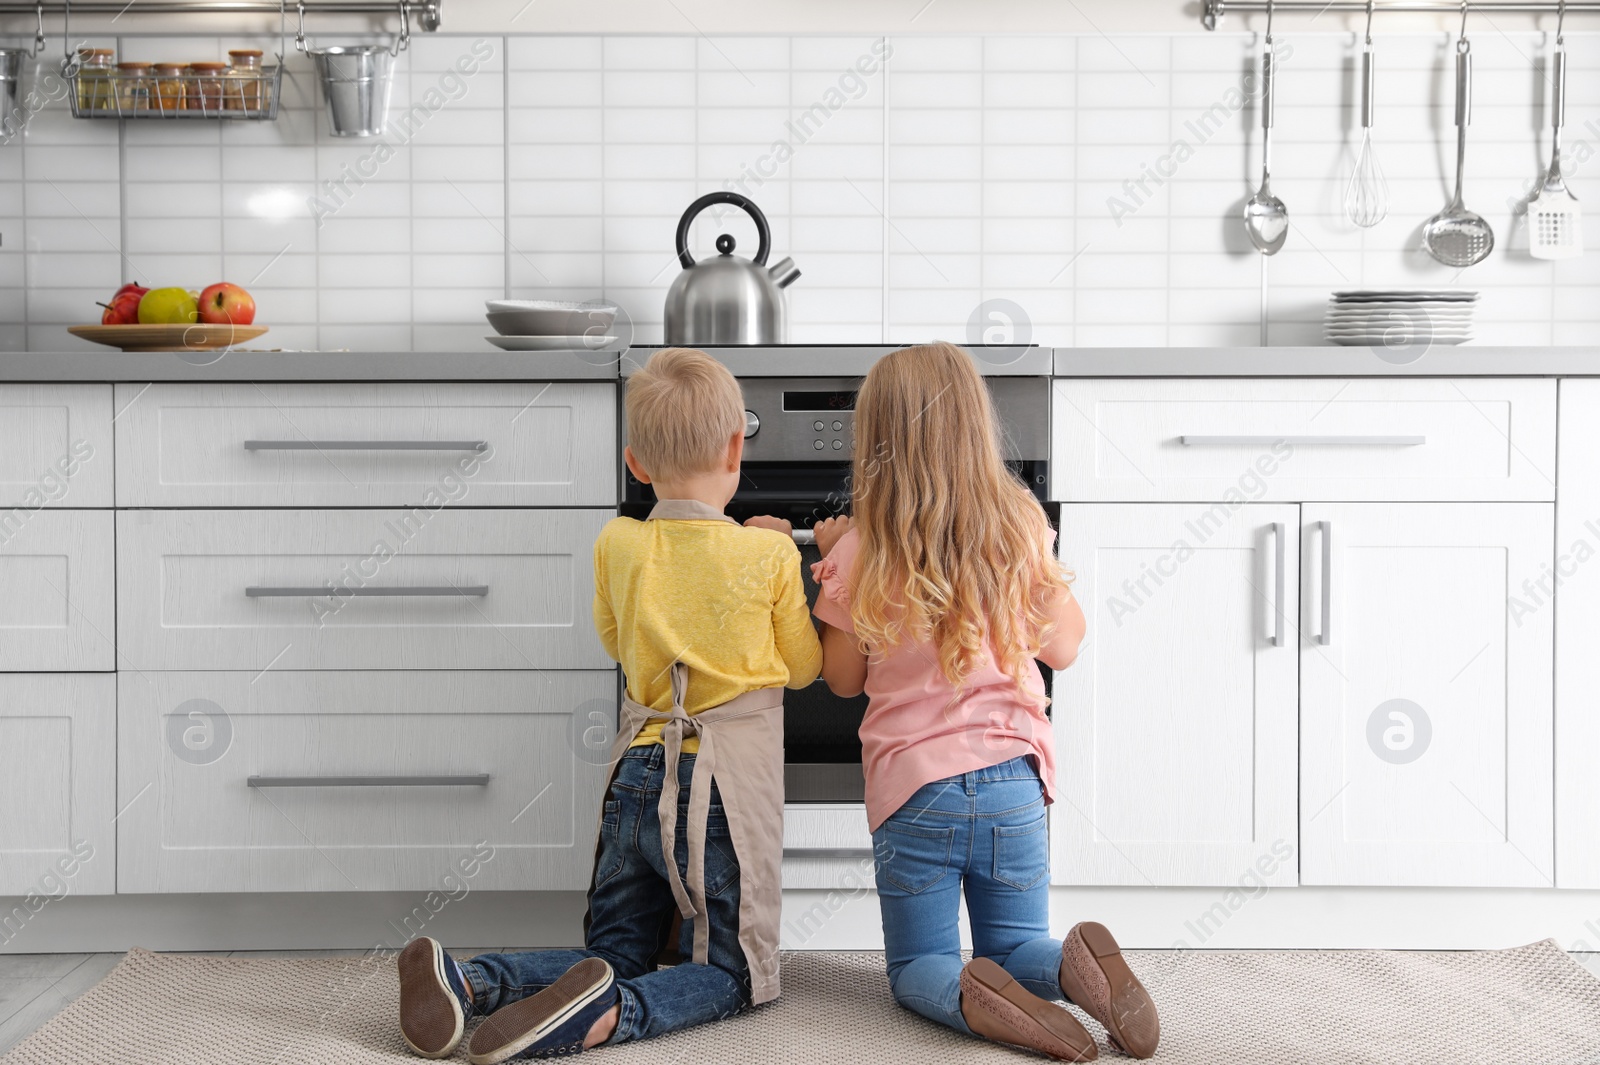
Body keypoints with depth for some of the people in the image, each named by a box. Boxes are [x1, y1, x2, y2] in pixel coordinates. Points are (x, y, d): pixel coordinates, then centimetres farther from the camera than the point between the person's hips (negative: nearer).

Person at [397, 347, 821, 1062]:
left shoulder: (618, 546, 2)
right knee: (730, 974, 7)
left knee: (616, 954, 17)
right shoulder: (769, 557, -8)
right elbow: (803, 667, 8)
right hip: (725, 789, -4)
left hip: (638, 775, 4)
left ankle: (465, 981, -10)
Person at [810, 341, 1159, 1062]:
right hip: (1010, 779, 2)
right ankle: (1071, 968, -15)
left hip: (911, 786, -2)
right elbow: (1061, 648, 7)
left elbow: (843, 679, 6)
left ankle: (969, 998, -20)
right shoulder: (1020, 526, -3)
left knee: (916, 969, 14)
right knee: (1016, 949, 20)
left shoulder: (859, 555, -8)